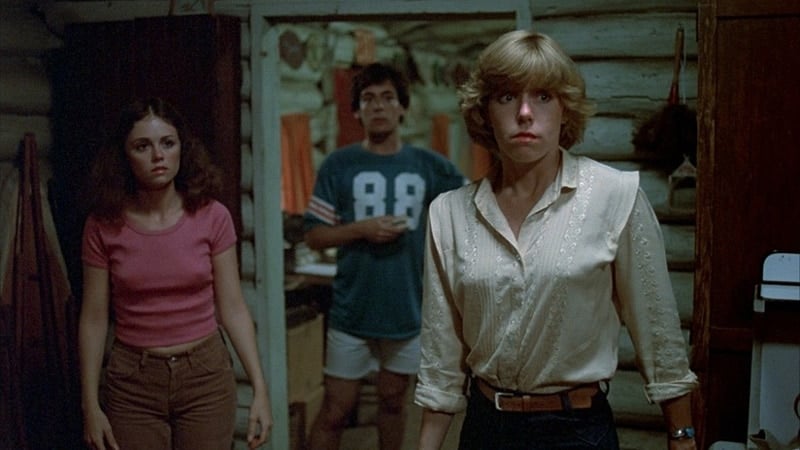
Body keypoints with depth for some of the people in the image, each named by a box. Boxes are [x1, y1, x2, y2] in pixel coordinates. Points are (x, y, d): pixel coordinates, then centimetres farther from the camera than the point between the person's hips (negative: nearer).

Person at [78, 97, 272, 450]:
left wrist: (260, 388, -7)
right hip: (132, 381, 0)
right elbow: (94, 319, -1)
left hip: (206, 376, 0)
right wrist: (90, 405, -3)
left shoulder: (211, 217, -6)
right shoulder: (104, 224, -6)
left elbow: (232, 309, -3)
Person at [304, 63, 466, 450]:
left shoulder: (428, 165, 1)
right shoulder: (338, 165, -4)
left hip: (409, 308, 2)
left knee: (392, 401, 18)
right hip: (352, 310, -2)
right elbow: (314, 236, -3)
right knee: (335, 411, 2)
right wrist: (361, 229, -18)